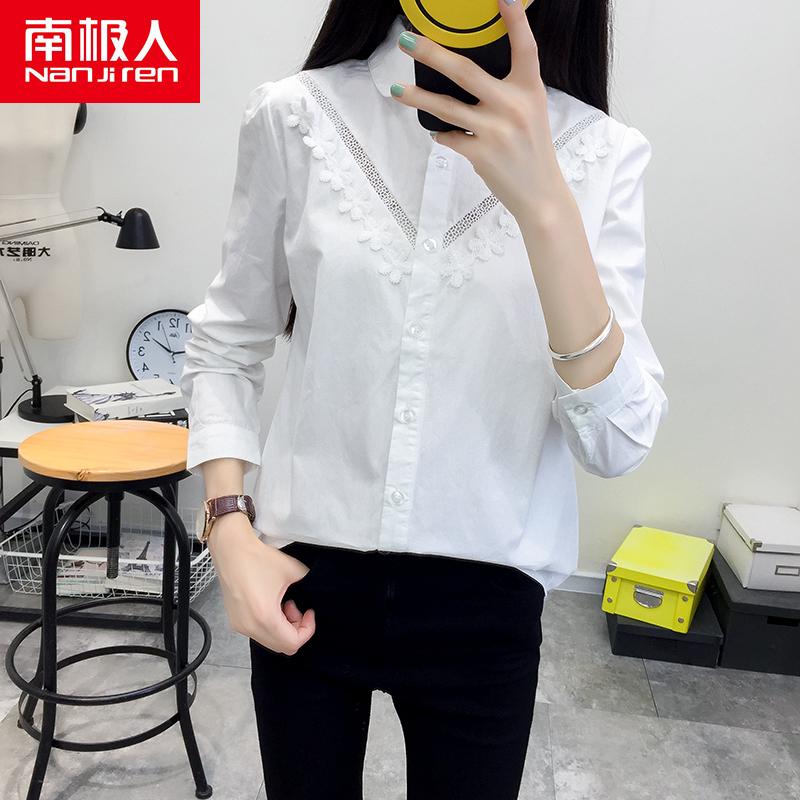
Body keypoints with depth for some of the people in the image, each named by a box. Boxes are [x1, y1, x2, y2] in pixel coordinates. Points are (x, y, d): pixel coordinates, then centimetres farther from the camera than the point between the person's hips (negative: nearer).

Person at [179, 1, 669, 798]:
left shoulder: (600, 152, -6)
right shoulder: (294, 117, -6)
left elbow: (617, 442, -15)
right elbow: (224, 348, 3)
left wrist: (542, 200, -26)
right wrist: (230, 529, -9)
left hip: (485, 597, 0)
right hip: (305, 576, 1)